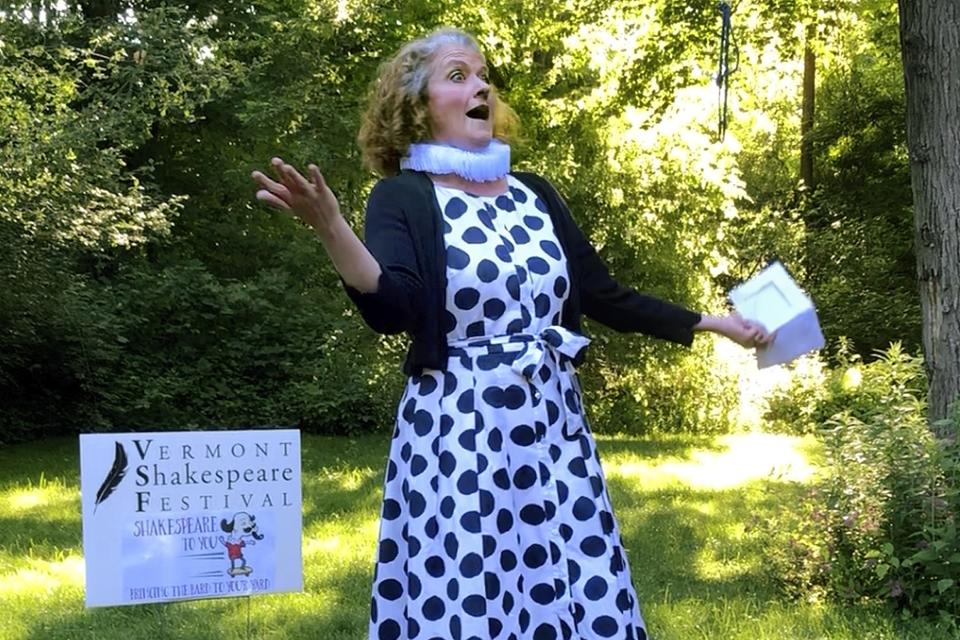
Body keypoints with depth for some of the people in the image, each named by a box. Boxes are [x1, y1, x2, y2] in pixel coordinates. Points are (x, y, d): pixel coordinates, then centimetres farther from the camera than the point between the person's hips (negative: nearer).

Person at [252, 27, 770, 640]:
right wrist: (331, 228, -37)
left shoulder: (534, 193, 12)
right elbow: (391, 312, -21)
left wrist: (712, 323, 16)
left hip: (552, 427, 5)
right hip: (459, 435, -5)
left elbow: (604, 295, 15)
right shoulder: (404, 197, -4)